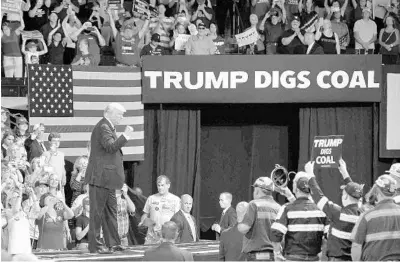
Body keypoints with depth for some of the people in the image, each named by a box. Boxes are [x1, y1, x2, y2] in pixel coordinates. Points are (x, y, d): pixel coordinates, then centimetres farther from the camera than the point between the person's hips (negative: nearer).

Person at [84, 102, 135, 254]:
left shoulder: (108, 127, 19)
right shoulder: (103, 127, -14)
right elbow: (110, 146, -27)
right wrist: (125, 136, -29)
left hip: (107, 178, 11)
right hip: (100, 177, -11)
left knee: (111, 211, 13)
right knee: (97, 211, -7)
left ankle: (113, 243, 18)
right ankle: (94, 246, -4)